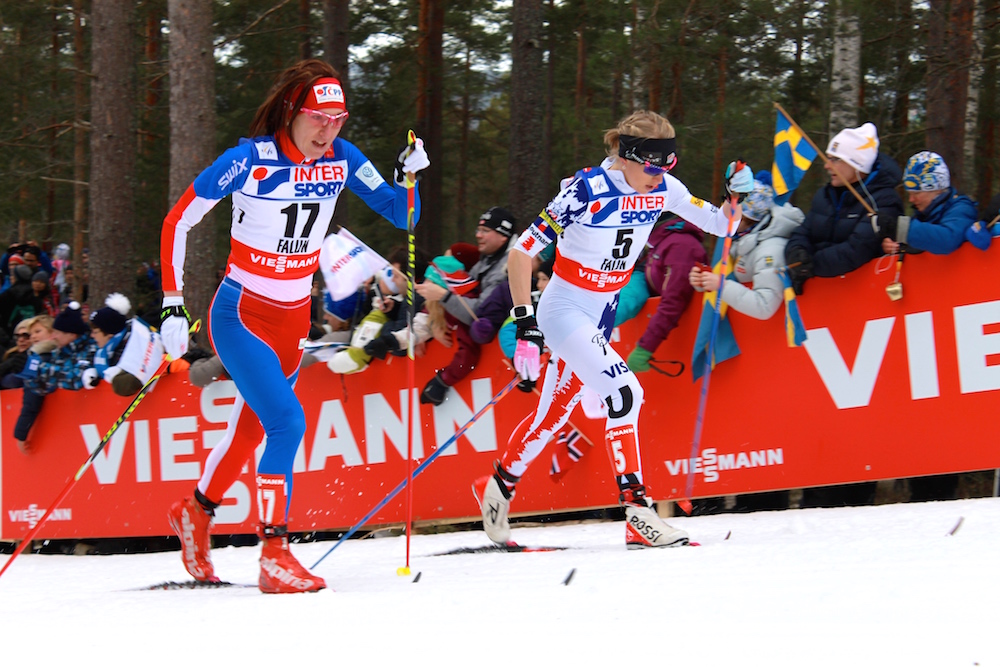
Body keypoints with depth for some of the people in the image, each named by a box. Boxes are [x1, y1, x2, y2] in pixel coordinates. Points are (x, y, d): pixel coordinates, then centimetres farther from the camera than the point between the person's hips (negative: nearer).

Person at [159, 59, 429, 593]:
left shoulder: (340, 159, -5)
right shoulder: (250, 160, -19)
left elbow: (401, 215, 1)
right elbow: (177, 223, -12)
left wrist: (408, 174, -20)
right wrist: (173, 307, -17)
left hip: (293, 318, 6)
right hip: (241, 316, -6)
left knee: (252, 427, 19)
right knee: (286, 421, -21)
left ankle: (196, 513, 44)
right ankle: (274, 555, -16)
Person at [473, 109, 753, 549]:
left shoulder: (662, 190, -6)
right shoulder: (587, 191, -24)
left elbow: (719, 224, 4)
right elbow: (522, 251, -21)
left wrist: (738, 195, -18)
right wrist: (525, 325, -24)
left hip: (602, 315, 7)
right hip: (565, 310, -7)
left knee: (553, 413, 17)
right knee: (624, 393, -22)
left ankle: (498, 486, 40)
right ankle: (637, 514, -20)